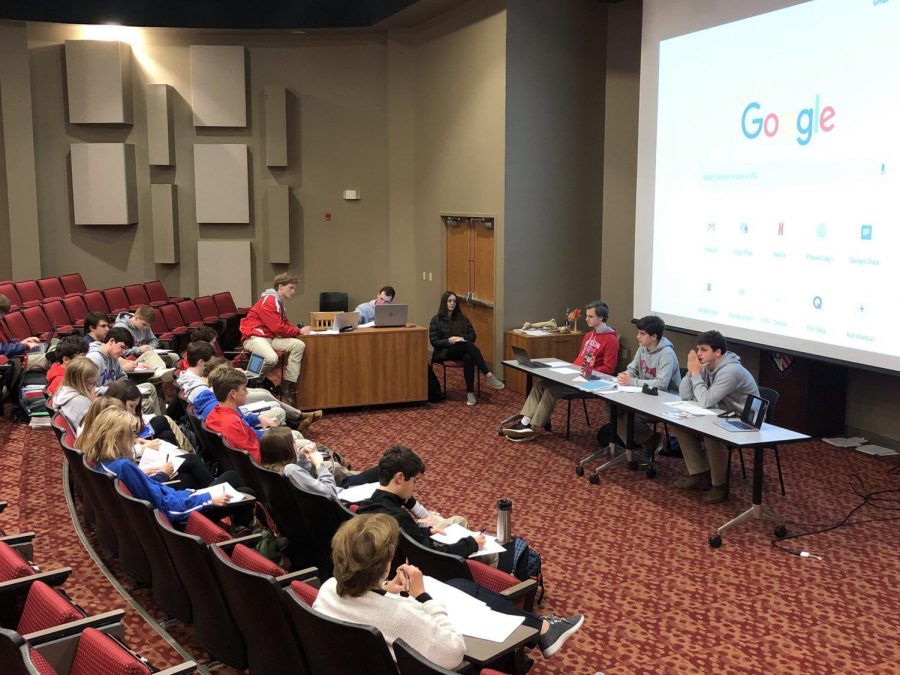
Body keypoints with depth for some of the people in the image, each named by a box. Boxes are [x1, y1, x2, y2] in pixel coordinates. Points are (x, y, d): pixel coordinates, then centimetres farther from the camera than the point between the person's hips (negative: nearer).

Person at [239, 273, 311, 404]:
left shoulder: (278, 302, 19)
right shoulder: (268, 301, -13)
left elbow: (285, 324, 21)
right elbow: (278, 328, -17)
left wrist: (299, 330, 2)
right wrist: (299, 331, -8)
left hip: (270, 338, 10)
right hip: (254, 337, -10)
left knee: (298, 345, -10)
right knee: (272, 358, -38)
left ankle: (288, 386, -12)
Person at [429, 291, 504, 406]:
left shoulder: (462, 318, 16)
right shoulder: (436, 320, 6)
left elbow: (472, 336, 15)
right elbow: (434, 341, -1)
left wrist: (462, 338, -7)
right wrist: (449, 341, -18)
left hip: (462, 351, 3)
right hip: (444, 352, -3)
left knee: (468, 357, -38)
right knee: (469, 345, -35)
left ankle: (470, 393, -37)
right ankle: (488, 375, -44)